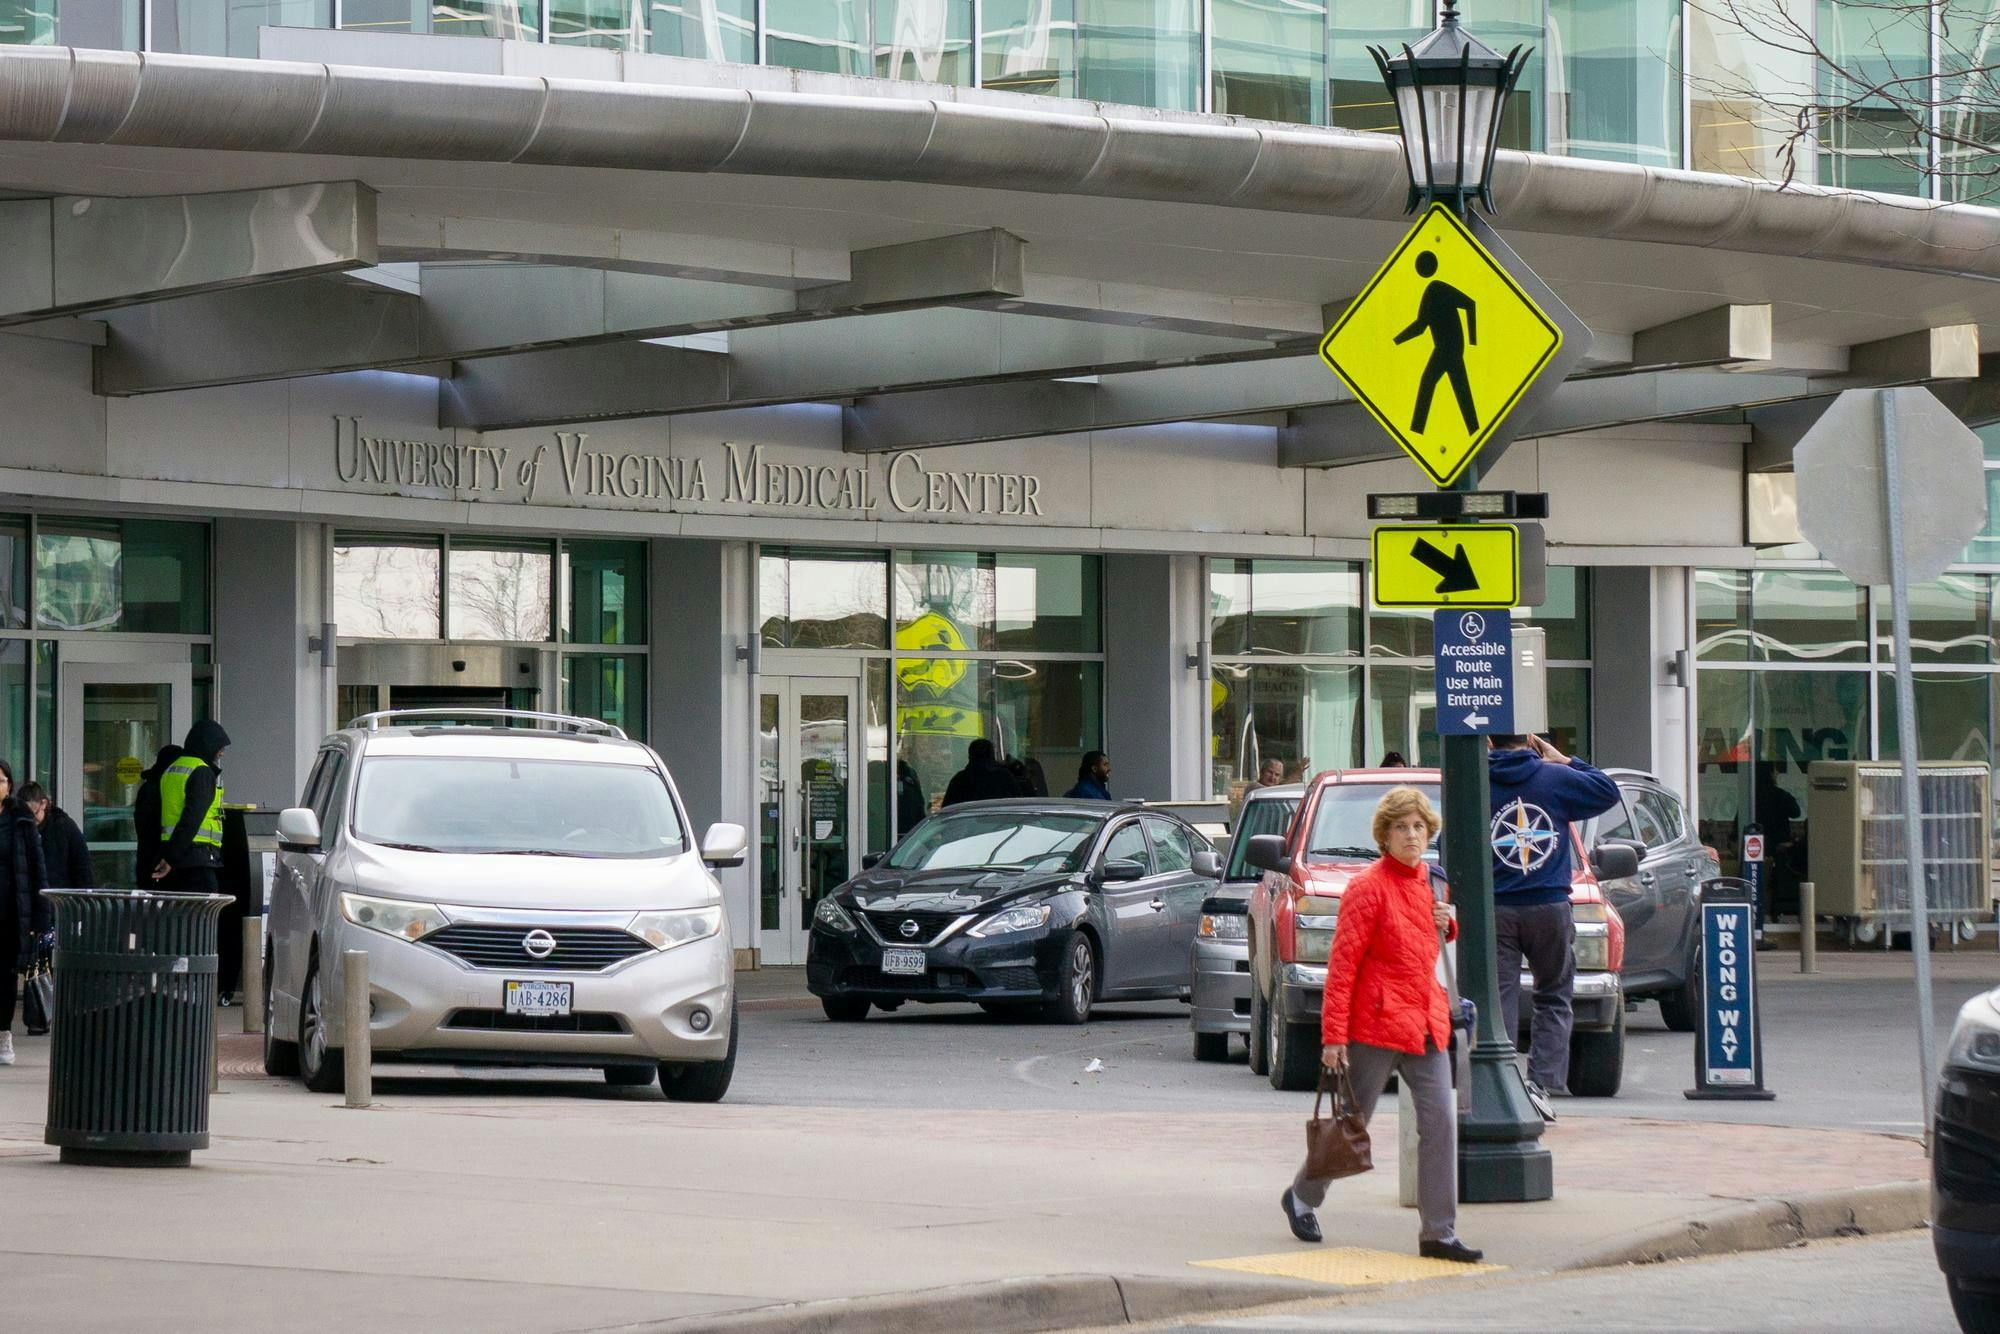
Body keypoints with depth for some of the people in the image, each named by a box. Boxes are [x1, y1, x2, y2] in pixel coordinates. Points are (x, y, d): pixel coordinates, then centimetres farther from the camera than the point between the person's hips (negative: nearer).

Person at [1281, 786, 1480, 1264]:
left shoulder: (1428, 879, 10)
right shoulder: (1369, 888, -11)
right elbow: (1343, 963, -13)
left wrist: (1447, 924, 6)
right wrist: (1333, 1036, -17)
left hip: (1425, 1023, 6)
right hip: (1377, 1023, -6)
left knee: (1440, 1122, -4)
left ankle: (1439, 1233, -1)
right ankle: (1302, 1197, 32)